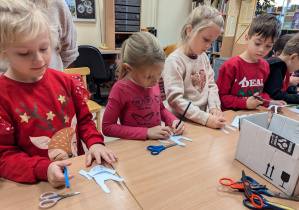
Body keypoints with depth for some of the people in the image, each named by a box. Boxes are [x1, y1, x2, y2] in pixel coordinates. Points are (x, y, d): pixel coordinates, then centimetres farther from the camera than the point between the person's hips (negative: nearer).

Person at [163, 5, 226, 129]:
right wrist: (206, 119, -20)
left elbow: (211, 85, 13)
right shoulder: (174, 61, -14)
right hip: (181, 122, -5)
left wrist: (214, 107, -4)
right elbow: (175, 99, -19)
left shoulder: (203, 57, 9)